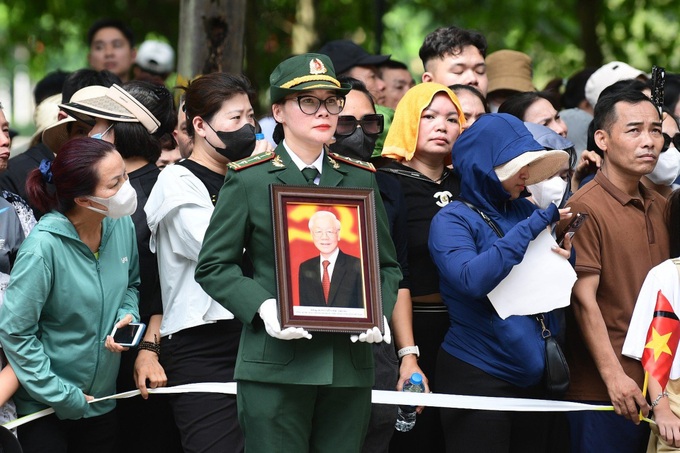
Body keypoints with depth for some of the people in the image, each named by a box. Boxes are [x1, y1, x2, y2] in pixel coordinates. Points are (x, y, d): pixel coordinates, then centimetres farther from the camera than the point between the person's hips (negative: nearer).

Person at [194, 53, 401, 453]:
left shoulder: (360, 179, 13)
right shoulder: (248, 179, 2)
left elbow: (387, 265, 16)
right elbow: (214, 265, 0)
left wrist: (378, 311, -4)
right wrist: (263, 307, -15)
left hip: (350, 367, 3)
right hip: (276, 366, -3)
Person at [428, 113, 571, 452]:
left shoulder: (526, 211, 8)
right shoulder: (452, 220, -8)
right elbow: (473, 280, -26)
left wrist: (564, 260, -7)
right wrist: (531, 229, -22)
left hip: (532, 376, 6)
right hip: (477, 376, -6)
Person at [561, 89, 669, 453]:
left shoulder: (660, 207, 12)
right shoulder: (586, 208, -10)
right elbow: (584, 300, -14)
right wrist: (614, 376, -18)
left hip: (658, 386, 7)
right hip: (604, 392, -7)